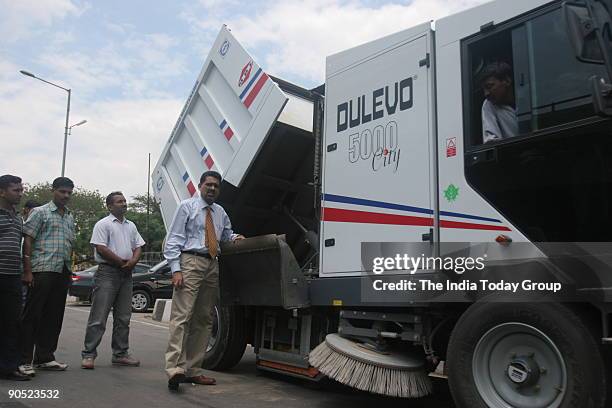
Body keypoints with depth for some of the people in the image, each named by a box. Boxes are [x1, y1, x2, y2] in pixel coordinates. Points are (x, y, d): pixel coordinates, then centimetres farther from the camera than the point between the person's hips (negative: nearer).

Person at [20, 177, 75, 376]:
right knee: (32, 315, -3)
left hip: (62, 272, 7)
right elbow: (28, 241, -5)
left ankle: (44, 357, 18)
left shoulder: (70, 217, 19)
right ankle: (24, 360, 2)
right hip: (43, 270, -6)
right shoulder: (40, 212, 0)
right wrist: (27, 270, -12)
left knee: (54, 317, 10)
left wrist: (68, 271, 16)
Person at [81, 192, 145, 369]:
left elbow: (138, 246, 16)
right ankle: (88, 354, 0)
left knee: (123, 318, 10)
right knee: (99, 317, -7)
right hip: (107, 273, -7)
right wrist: (122, 262, -12)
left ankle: (120, 354, 18)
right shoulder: (103, 224, -2)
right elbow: (101, 248, -12)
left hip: (126, 274, 7)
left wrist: (133, 261, -5)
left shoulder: (131, 226, 19)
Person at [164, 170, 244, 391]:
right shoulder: (187, 206, 3)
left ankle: (192, 370, 15)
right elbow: (173, 239, -3)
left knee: (203, 319, 7)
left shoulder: (220, 212, 18)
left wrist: (235, 237, 7)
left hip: (212, 265, 6)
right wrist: (176, 269, -13)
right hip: (191, 262, -6)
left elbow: (226, 233, 33)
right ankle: (175, 369, -17)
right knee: (181, 316, -14)